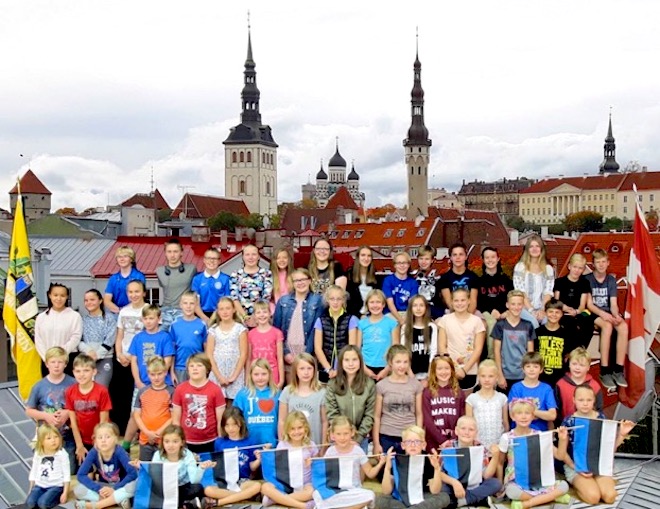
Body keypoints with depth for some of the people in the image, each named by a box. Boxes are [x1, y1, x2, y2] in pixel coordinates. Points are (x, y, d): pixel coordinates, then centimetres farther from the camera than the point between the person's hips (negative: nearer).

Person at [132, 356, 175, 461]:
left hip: (165, 440, -4)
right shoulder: (142, 392, 8)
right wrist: (147, 432, -6)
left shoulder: (171, 392, -3)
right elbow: (136, 415, 6)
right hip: (145, 439, 4)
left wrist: (159, 432, -13)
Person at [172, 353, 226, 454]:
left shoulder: (215, 390, -5)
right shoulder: (180, 389, -1)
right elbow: (176, 419, 6)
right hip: (186, 442, 1)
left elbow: (220, 420, -1)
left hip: (209, 442, -1)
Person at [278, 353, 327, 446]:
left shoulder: (321, 393, -4)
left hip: (314, 445, 0)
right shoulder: (287, 392, -2)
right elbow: (281, 421, 3)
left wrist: (323, 445, 2)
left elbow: (324, 422, 1)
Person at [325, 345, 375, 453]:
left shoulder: (369, 384, -1)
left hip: (361, 439, 1)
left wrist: (358, 438, -10)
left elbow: (369, 415, -2)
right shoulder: (332, 385, -3)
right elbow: (331, 415, -6)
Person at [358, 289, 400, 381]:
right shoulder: (362, 323, 5)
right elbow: (357, 348, 5)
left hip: (384, 368, -1)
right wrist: (364, 368, -3)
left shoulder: (392, 323, 1)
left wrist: (386, 370, -6)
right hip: (367, 367, 1)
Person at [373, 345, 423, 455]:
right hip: (387, 438, -1)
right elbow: (377, 416, 1)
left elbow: (419, 414, 7)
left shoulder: (416, 385, 2)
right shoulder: (381, 386, -2)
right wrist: (376, 443, -1)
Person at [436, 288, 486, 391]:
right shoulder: (445, 319, 3)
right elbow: (442, 346, 1)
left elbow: (478, 349, -2)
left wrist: (465, 369, -9)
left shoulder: (476, 321, 1)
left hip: (470, 371, 0)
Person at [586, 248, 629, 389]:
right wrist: (603, 314, -25)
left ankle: (618, 370, -24)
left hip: (608, 313, 4)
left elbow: (613, 304, 2)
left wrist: (616, 315, -20)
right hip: (593, 313, -4)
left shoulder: (611, 280, 9)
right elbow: (589, 304, -8)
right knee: (607, 326, -36)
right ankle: (604, 371, -33)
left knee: (624, 326, -28)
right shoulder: (587, 279, -4)